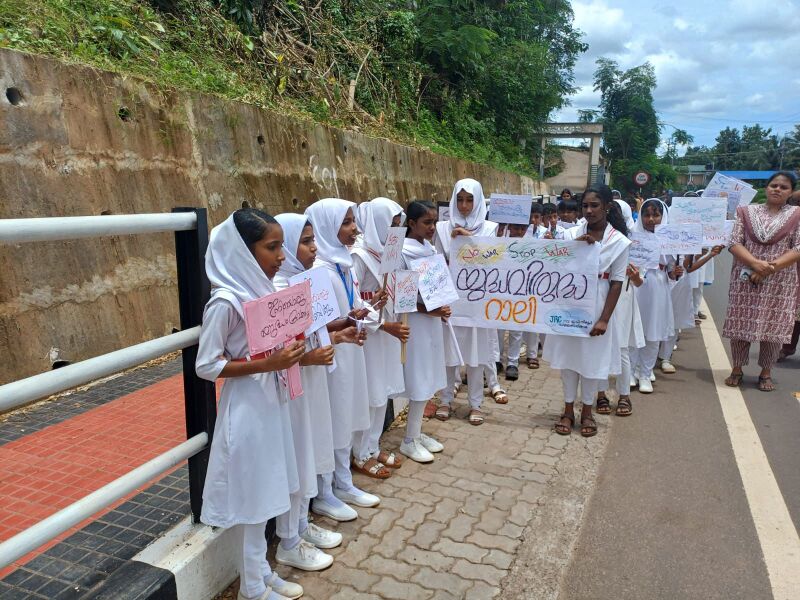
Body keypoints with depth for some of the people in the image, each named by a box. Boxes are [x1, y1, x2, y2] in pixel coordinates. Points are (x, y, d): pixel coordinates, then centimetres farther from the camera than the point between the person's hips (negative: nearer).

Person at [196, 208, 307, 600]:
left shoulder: (264, 290, 3)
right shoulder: (226, 302, -20)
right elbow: (206, 366, -18)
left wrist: (289, 351, -4)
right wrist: (268, 363, -24)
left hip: (271, 402, 8)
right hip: (246, 409, -8)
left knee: (265, 492, 19)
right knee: (251, 496, 8)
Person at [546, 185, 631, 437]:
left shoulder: (619, 242, -5)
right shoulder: (572, 234, 0)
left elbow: (616, 284, -6)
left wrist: (604, 319, -11)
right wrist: (575, 245, -21)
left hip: (595, 309, -2)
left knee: (592, 360, 9)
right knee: (568, 357, 11)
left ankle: (586, 411, 27)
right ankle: (568, 410, 26)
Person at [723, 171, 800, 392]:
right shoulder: (747, 212, 5)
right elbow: (734, 243, -3)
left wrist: (771, 268, -17)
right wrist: (755, 263, -18)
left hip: (780, 283, 0)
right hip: (745, 280, 0)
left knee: (774, 327, 4)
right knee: (741, 325, 4)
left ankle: (766, 373, 19)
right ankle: (737, 369, 18)